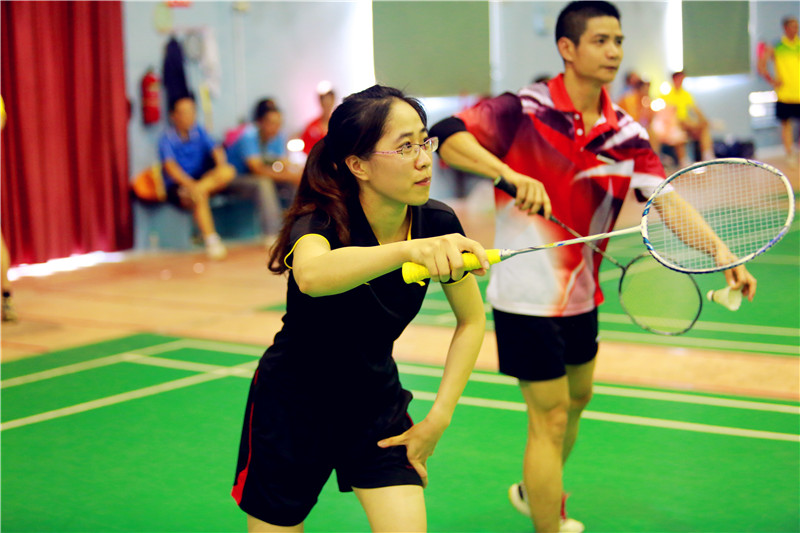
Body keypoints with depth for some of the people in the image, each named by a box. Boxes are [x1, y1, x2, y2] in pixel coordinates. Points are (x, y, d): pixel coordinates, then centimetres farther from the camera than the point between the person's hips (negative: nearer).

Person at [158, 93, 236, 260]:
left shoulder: (198, 131, 7)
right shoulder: (167, 138, -9)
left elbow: (215, 149, -2)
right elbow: (170, 166, -22)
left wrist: (221, 165, -27)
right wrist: (189, 184, -39)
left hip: (203, 179, 5)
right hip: (177, 186, -5)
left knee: (228, 172, -24)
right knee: (199, 195, -39)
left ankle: (190, 193, -31)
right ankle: (211, 241, -40)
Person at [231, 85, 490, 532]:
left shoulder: (438, 224, -14)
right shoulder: (320, 222, -26)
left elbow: (472, 320, 1)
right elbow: (311, 275, -52)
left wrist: (438, 418, -5)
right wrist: (410, 249, -68)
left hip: (377, 407, 3)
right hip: (291, 408, -3)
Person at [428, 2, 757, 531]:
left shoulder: (626, 133, -1)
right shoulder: (524, 110, -17)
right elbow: (446, 135, -27)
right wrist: (511, 174, -41)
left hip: (581, 293, 7)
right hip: (528, 294, -7)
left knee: (577, 398, 23)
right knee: (551, 417, -2)